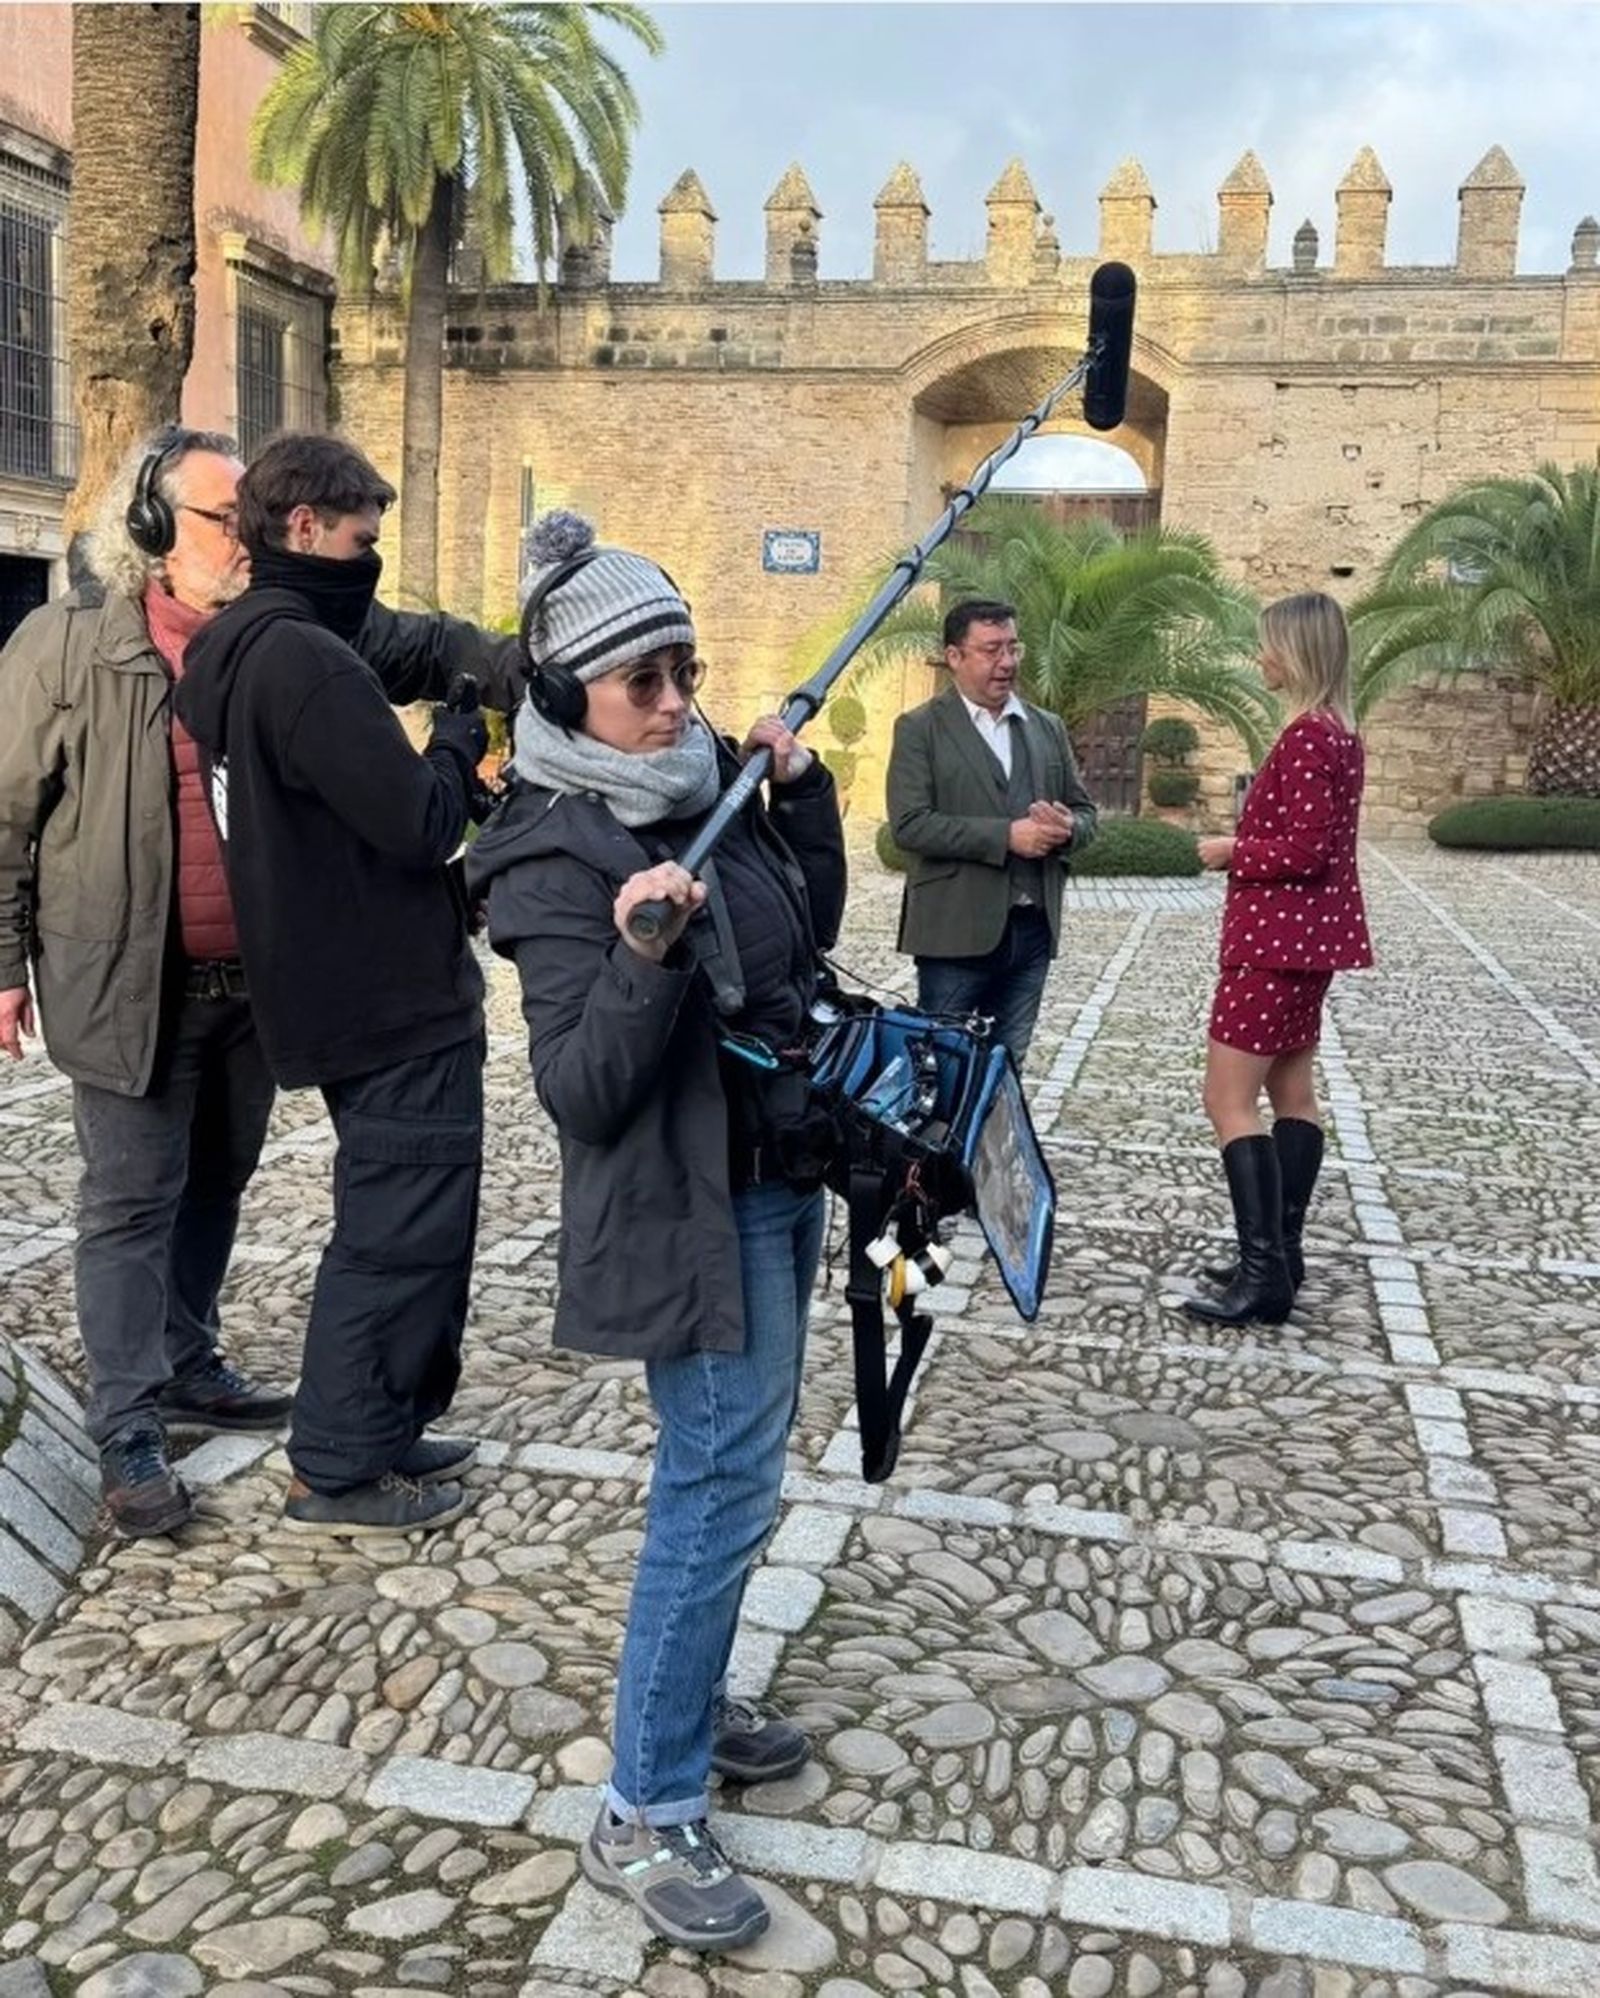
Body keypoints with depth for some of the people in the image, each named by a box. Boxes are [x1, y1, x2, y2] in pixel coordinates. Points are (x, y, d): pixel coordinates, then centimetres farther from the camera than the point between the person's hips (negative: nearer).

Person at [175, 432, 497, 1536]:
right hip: (397, 1000, -10)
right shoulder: (304, 659, -20)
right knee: (402, 1228, 0)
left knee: (399, 1218, 19)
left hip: (350, 991, 10)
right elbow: (419, 821, -22)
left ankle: (385, 1428, 30)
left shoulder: (237, 647, 12)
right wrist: (464, 733, -4)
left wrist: (453, 774, 2)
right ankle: (341, 1468, 12)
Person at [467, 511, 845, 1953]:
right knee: (725, 1484, -5)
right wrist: (644, 953, -38)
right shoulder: (558, 855, -19)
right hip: (692, 1207, -8)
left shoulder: (712, 786, 3)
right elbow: (582, 1090, -23)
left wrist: (802, 790, 2)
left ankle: (688, 1696, 37)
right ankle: (647, 1816, 10)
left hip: (782, 1179, 8)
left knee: (731, 1466, 18)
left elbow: (810, 932, 15)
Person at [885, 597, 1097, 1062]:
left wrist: (1068, 828, -8)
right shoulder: (919, 729, -1)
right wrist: (1006, 836, -18)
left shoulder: (1048, 728, 15)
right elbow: (909, 825, -13)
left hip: (1033, 931, 5)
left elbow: (1085, 811, 17)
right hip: (956, 933, -5)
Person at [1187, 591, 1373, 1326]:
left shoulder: (1305, 735, -19)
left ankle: (1263, 1272, -8)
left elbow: (1304, 849, -23)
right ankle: (1280, 1255, 20)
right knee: (1291, 1091, 13)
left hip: (1279, 937, -11)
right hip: (1307, 933, 11)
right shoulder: (1338, 732, 12)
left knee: (1227, 1097, -8)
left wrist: (1230, 851, -10)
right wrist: (1246, 845, 10)